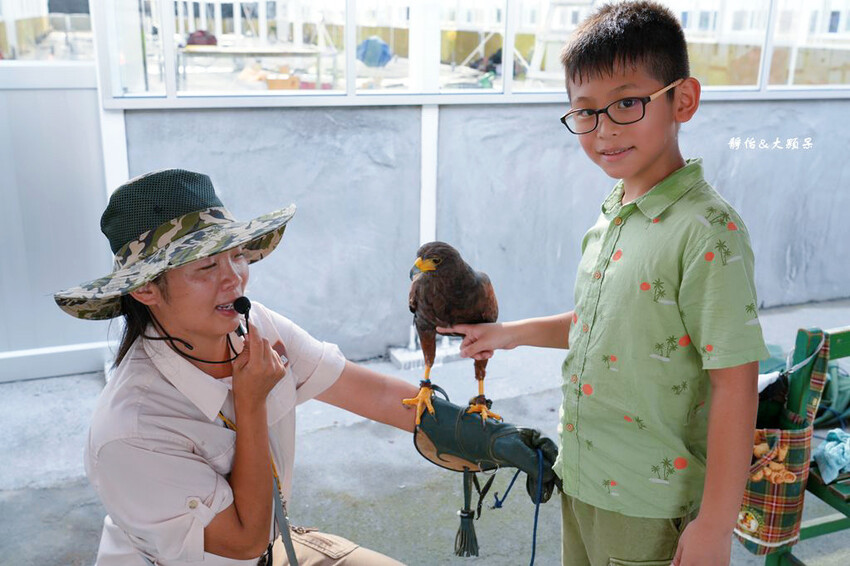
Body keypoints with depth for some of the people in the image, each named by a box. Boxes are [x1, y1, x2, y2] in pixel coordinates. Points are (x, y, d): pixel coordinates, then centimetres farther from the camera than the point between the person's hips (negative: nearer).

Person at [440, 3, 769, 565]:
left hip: (650, 507, -7)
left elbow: (734, 383, -22)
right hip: (581, 477, 8)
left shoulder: (709, 231, -22)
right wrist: (516, 332, 9)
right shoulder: (613, 214, 2)